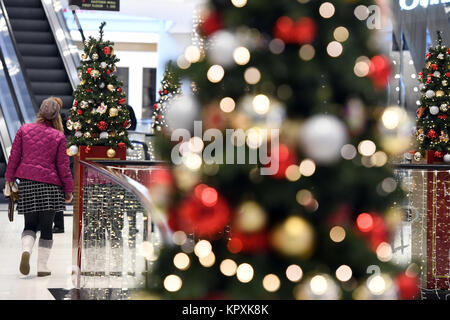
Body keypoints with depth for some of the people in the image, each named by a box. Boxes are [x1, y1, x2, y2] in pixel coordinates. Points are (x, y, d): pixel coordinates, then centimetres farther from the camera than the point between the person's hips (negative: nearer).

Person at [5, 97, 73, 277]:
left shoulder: (24, 130, 3)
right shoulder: (58, 136, -2)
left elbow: (14, 156, 3)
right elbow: (63, 166, -1)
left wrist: (9, 179, 12)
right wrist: (69, 190, 7)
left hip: (26, 182, 2)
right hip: (50, 185, -2)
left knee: (30, 225, 13)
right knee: (46, 227, 7)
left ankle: (26, 250, -16)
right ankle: (42, 266, 7)